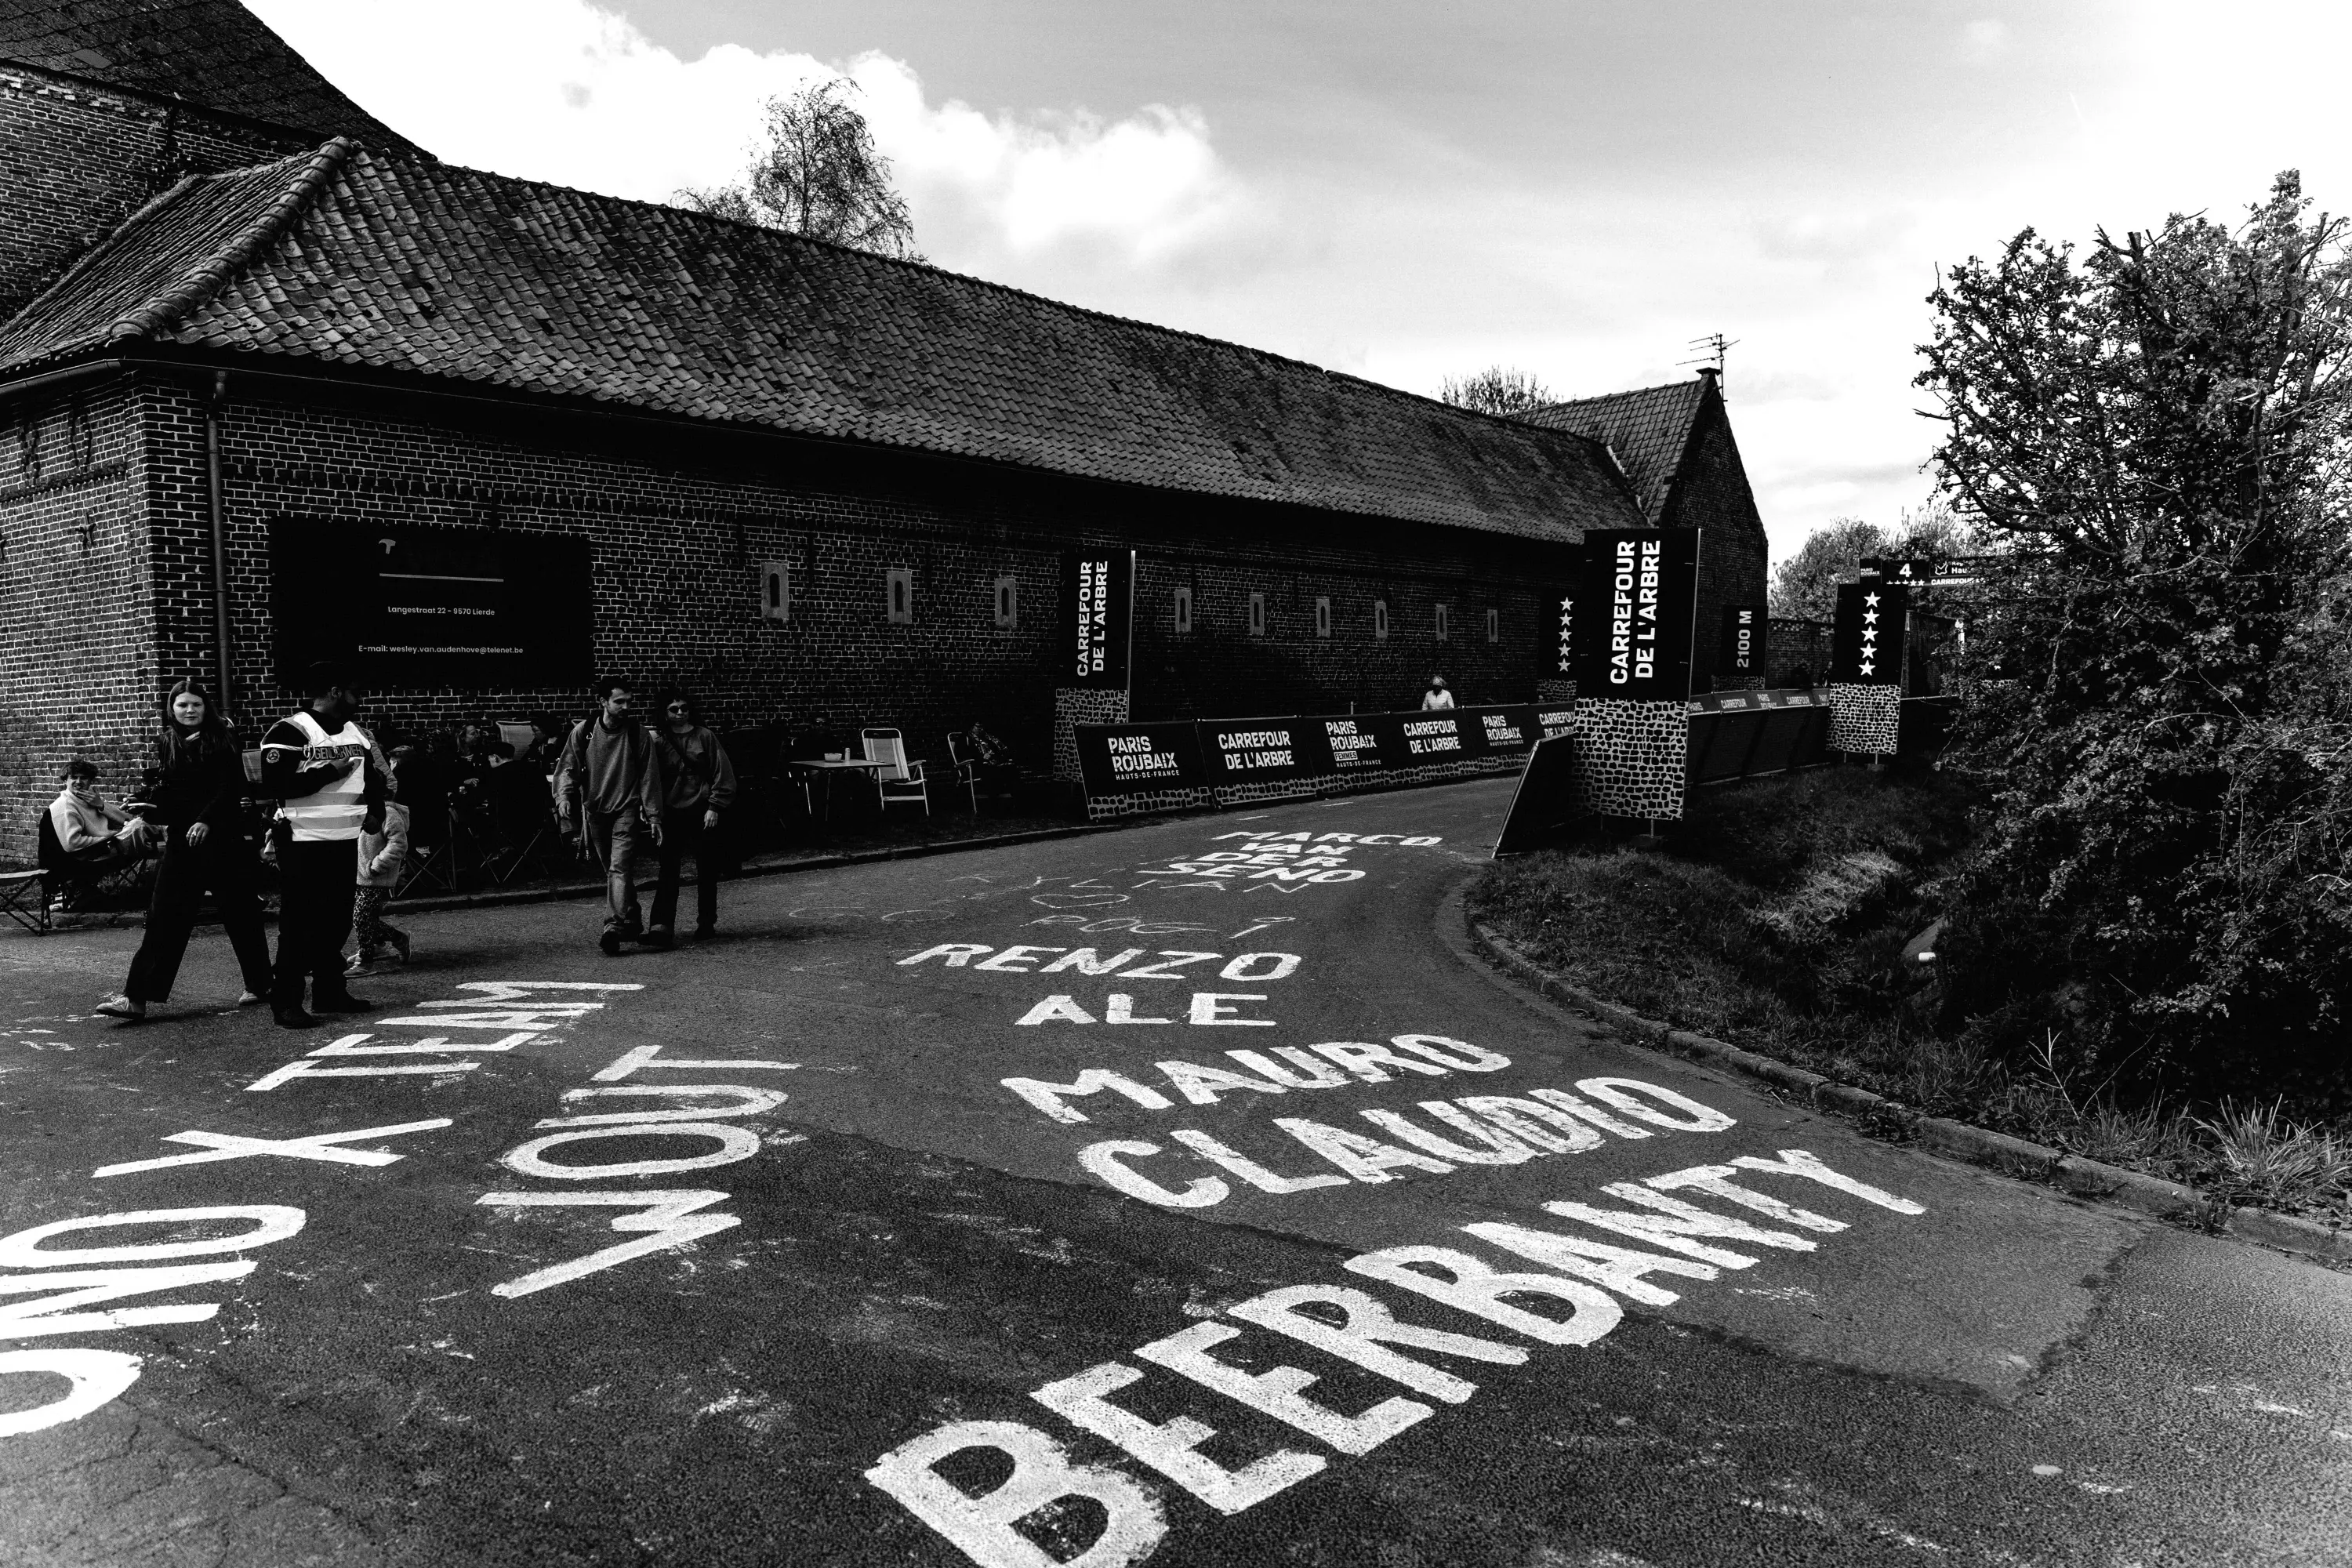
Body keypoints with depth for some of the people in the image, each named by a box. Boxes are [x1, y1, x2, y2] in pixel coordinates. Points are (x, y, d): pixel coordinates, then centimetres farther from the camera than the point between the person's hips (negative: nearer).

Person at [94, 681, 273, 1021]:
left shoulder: (223, 740, -1)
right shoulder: (164, 743, 8)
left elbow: (231, 786, -9)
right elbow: (160, 789, 9)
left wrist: (206, 820, -20)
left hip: (222, 839, -2)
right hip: (180, 841, 3)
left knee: (240, 913, 7)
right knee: (164, 916, -2)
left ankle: (259, 983, 22)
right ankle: (136, 996, -3)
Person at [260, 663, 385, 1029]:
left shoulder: (358, 735, 13)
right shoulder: (289, 732, -11)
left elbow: (374, 778, 23)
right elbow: (275, 784, -20)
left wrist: (375, 813, 5)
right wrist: (330, 772, -17)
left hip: (345, 841, 8)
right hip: (303, 843, -7)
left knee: (337, 920, 12)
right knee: (299, 923, -6)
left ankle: (330, 992, 22)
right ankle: (286, 1002, -1)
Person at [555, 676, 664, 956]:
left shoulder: (639, 734, -5)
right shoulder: (583, 732, -1)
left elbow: (649, 777, -1)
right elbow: (567, 768, 4)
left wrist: (654, 816, -2)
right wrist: (564, 797, -15)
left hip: (627, 810, -3)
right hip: (595, 811, 3)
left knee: (620, 868, -16)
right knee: (612, 870, 13)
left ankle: (614, 927, -23)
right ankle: (630, 922, 27)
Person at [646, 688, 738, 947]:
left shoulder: (704, 737, 1)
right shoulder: (658, 741, 6)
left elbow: (722, 774, -1)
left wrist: (714, 807, -7)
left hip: (703, 813, 0)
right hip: (672, 814, 1)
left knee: (707, 871, 7)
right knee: (668, 871, -8)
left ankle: (706, 923, 19)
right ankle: (660, 926, -12)